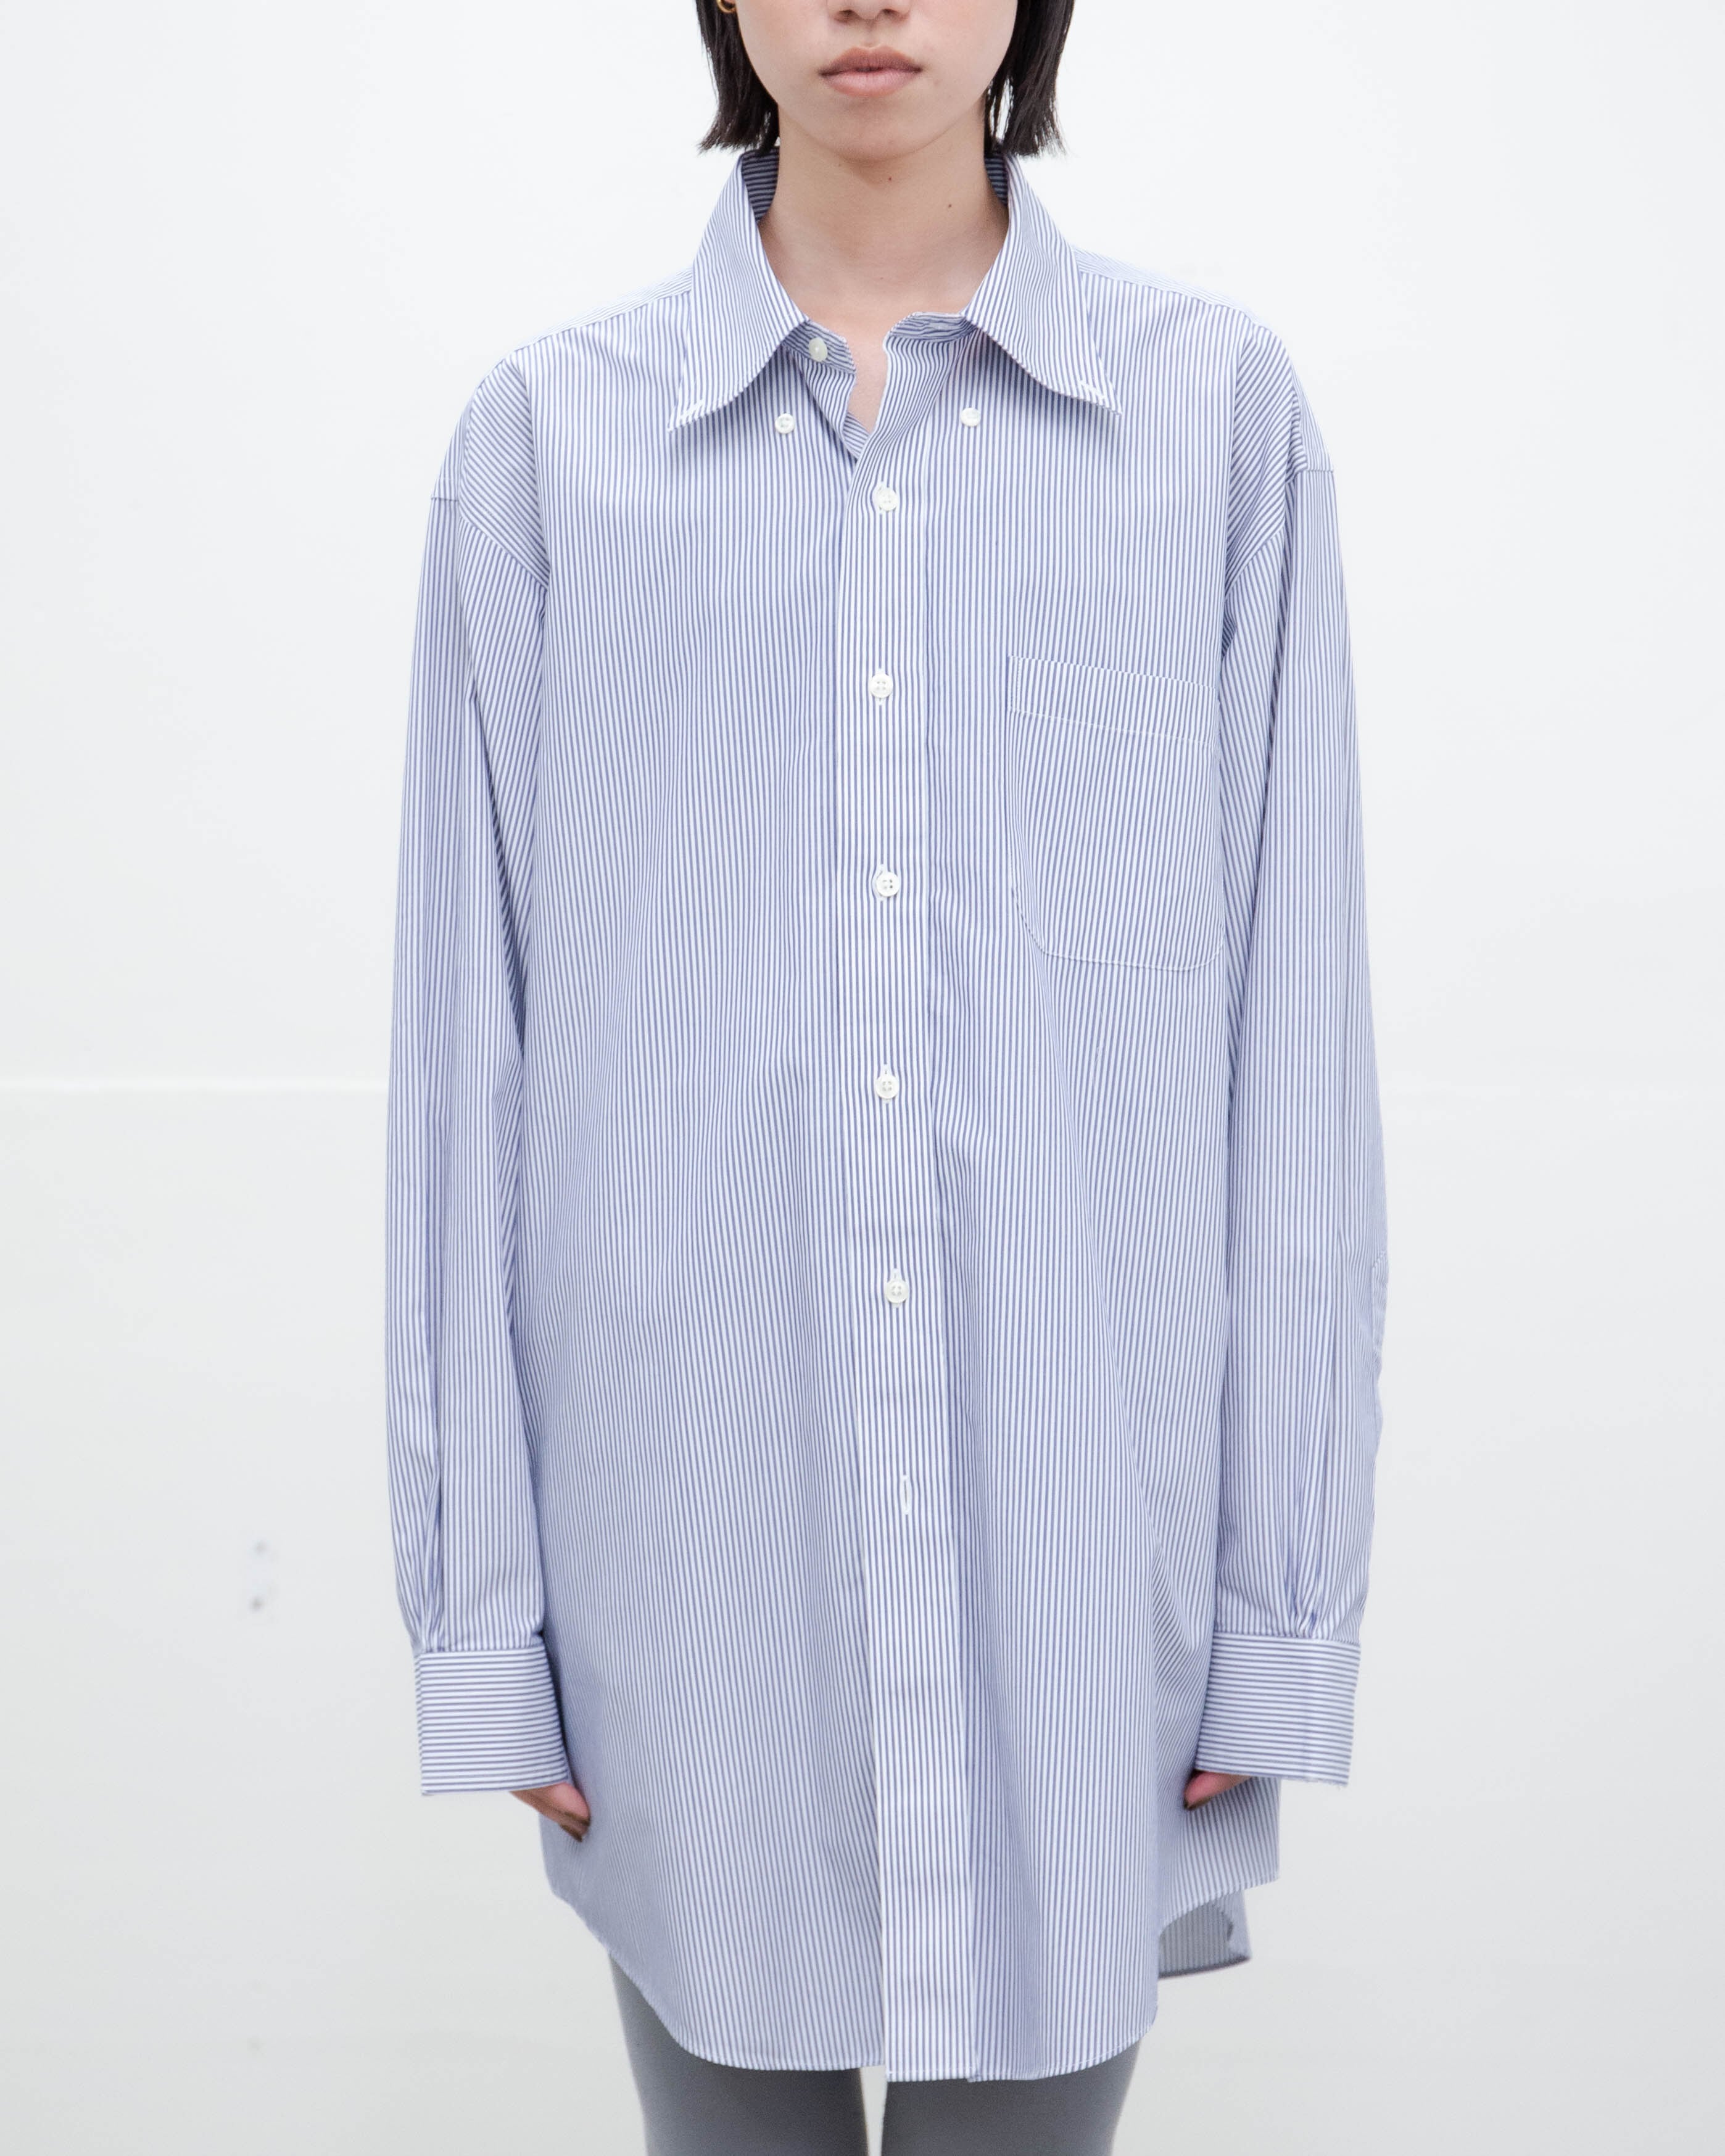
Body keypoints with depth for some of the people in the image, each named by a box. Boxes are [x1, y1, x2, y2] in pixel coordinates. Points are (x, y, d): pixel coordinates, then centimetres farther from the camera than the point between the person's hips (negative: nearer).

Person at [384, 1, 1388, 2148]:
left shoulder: (1220, 410, 0)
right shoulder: (551, 433, 1)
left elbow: (1296, 1020, 0)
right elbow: (470, 1032, 2)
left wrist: (1288, 1592, 0)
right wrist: (478, 1597, 2)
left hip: (1078, 1509, 0)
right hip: (692, 1531, 1)